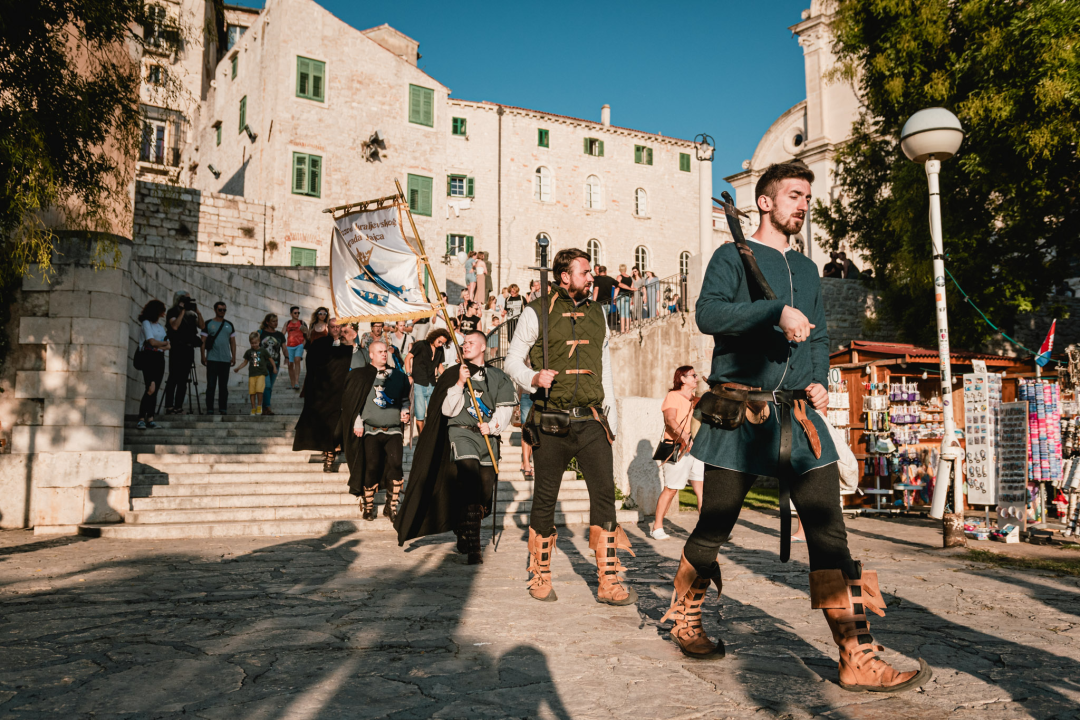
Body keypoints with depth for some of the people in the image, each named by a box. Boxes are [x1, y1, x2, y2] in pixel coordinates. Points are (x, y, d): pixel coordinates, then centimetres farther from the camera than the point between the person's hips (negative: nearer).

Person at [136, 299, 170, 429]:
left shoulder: (161, 326, 19)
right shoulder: (146, 323, -1)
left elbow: (168, 346, 12)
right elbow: (152, 342, -12)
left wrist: (161, 346, -9)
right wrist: (164, 343, 5)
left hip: (160, 358, 6)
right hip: (149, 357, -6)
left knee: (155, 389, 1)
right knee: (151, 389, -16)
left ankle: (150, 419, 1)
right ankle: (141, 419, -13)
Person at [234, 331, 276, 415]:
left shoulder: (263, 351, 5)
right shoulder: (248, 352, 12)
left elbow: (270, 359, 12)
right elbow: (245, 362, 18)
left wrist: (274, 367, 2)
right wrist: (238, 368, 6)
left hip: (261, 374, -3)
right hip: (252, 374, 3)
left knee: (259, 390, -18)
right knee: (252, 392, 1)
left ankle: (259, 406, -2)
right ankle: (253, 408, 10)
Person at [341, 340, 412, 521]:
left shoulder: (398, 376, 14)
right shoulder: (360, 376, 5)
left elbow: (405, 398, 24)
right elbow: (350, 400, 4)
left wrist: (404, 410, 5)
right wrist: (357, 422, -4)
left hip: (393, 430, 2)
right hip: (370, 430, -2)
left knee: (395, 465, -10)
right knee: (371, 467, -3)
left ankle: (391, 506, 2)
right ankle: (368, 506, 14)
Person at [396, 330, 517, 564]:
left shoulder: (497, 377, 12)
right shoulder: (454, 374, 8)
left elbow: (506, 407, 6)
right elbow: (447, 410, 1)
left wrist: (492, 426, -10)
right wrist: (460, 384, -10)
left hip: (488, 437, 3)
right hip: (461, 431, -3)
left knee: (485, 488, 3)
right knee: (470, 481, -22)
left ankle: (465, 536, 27)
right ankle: (472, 548, -22)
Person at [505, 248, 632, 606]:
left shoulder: (596, 313, 14)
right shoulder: (537, 313, 0)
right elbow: (511, 360, 3)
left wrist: (609, 413, 14)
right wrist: (533, 378, -18)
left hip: (590, 421, 3)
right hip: (550, 422, -3)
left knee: (604, 492, -7)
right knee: (545, 499, 6)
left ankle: (609, 581, 0)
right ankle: (540, 576, 23)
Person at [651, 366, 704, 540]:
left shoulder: (696, 400, 21)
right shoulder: (673, 396, -3)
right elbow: (670, 420, -18)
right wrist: (684, 436, -34)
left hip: (696, 449, 7)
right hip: (678, 449, -7)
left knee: (702, 488, -2)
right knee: (671, 489, -2)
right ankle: (657, 527, 9)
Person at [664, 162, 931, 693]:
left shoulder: (806, 270, 21)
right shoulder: (733, 257, 3)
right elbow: (708, 314, -15)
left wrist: (819, 381, 7)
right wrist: (777, 311, -23)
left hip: (799, 416, 5)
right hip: (739, 415, -5)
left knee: (829, 532, -3)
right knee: (713, 528, 5)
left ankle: (859, 660, 1)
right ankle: (684, 621, 27)